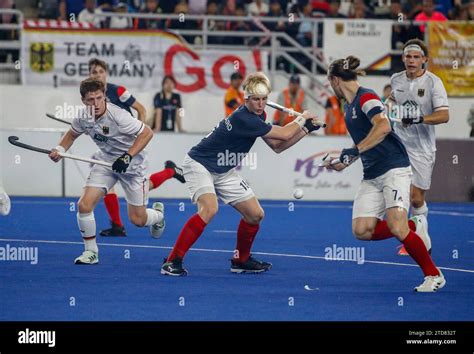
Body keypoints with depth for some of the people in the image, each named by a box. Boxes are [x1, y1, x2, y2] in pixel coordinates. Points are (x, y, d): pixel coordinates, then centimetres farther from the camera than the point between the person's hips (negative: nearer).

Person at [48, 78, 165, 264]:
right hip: (106, 162, 5)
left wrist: (128, 156, -30)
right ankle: (91, 252, 3)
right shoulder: (84, 118, -12)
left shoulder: (118, 116, -31)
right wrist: (59, 150, -8)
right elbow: (72, 133, 10)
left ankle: (157, 214, 39)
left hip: (132, 165, -5)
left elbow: (147, 133, -23)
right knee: (84, 205, -14)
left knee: (138, 219, 1)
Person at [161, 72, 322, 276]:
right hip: (199, 164, -9)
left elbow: (277, 146, 8)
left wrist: (305, 129, 1)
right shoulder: (242, 119, -28)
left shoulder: (257, 116, 1)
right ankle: (172, 262, -30)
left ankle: (241, 261, 25)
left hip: (223, 172, 9)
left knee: (255, 214, 6)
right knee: (209, 209, -32)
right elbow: (284, 134, -22)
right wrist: (302, 118, -5)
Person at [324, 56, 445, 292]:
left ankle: (434, 275, -5)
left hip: (394, 168, -9)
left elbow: (383, 126, -27)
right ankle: (412, 229, 11)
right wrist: (343, 163, 28)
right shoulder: (349, 106, 18)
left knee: (396, 228, -20)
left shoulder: (366, 97, -10)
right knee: (361, 230, -8)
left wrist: (355, 151, -28)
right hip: (372, 176, 9)